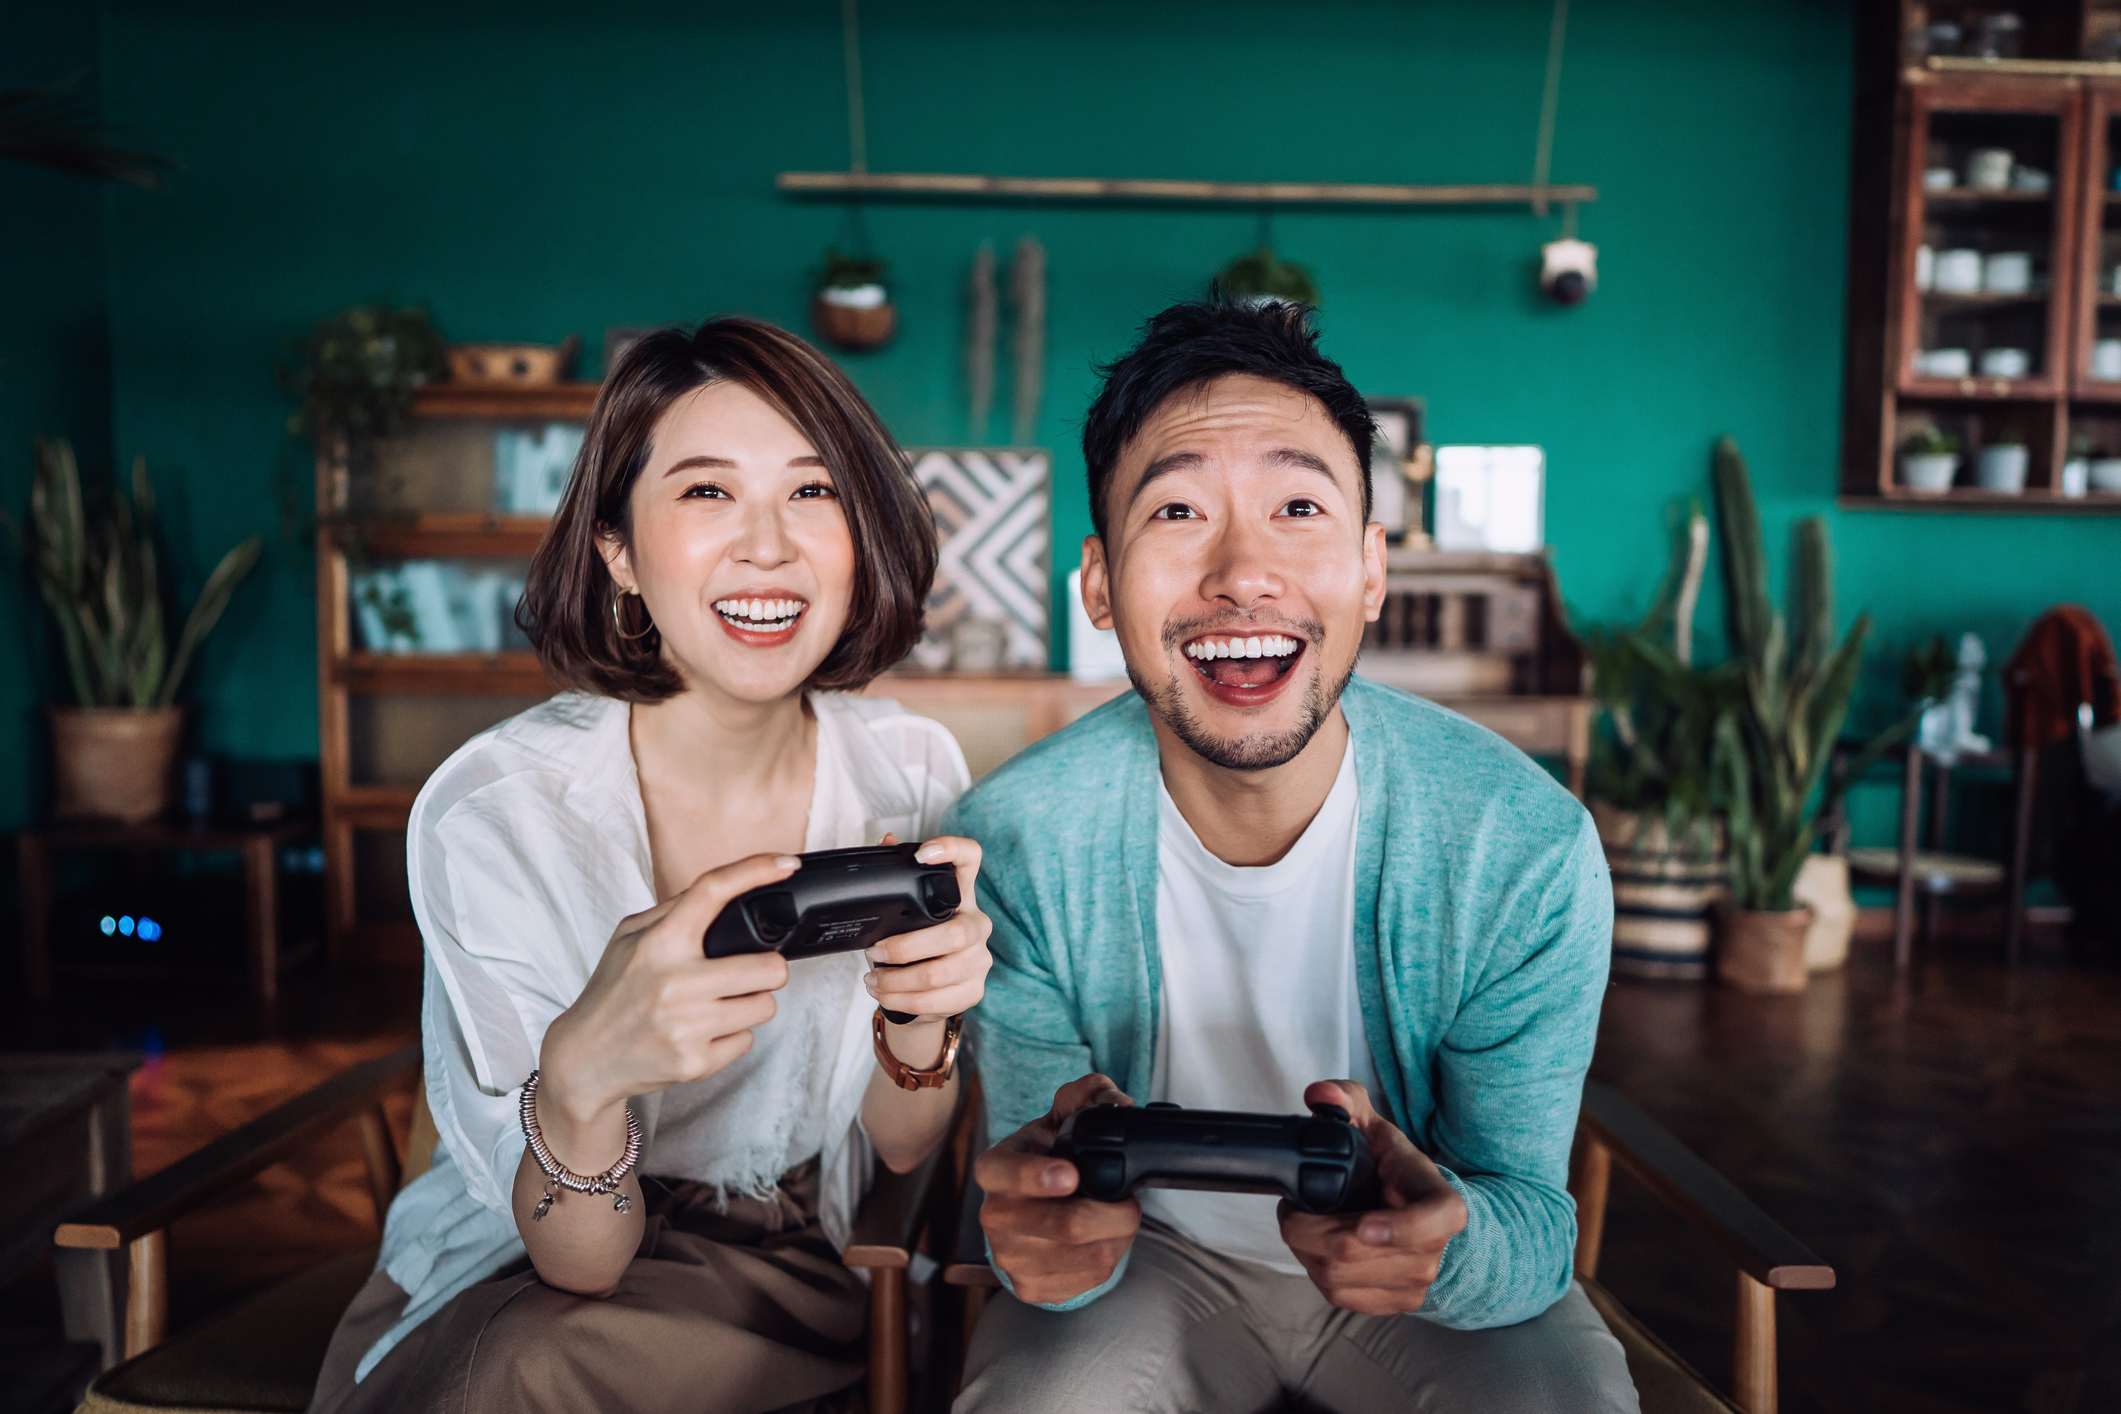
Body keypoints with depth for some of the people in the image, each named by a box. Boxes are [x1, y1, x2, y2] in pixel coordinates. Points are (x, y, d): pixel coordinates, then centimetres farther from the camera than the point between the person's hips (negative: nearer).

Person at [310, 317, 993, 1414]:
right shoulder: (489, 816, -19)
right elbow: (575, 1261, -17)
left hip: (805, 1266, 1)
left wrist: (922, 1013, -25)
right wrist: (580, 1076, -39)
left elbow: (903, 1152, -3)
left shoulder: (912, 773, -11)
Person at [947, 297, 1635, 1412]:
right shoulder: (1015, 845, -21)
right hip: (1153, 1256, 0)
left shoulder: (1529, 850, -21)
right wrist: (1042, 1245, -37)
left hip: (1430, 1279, 1)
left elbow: (1531, 1214, -14)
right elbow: (1042, 1221, -12)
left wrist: (1451, 1248, -38)